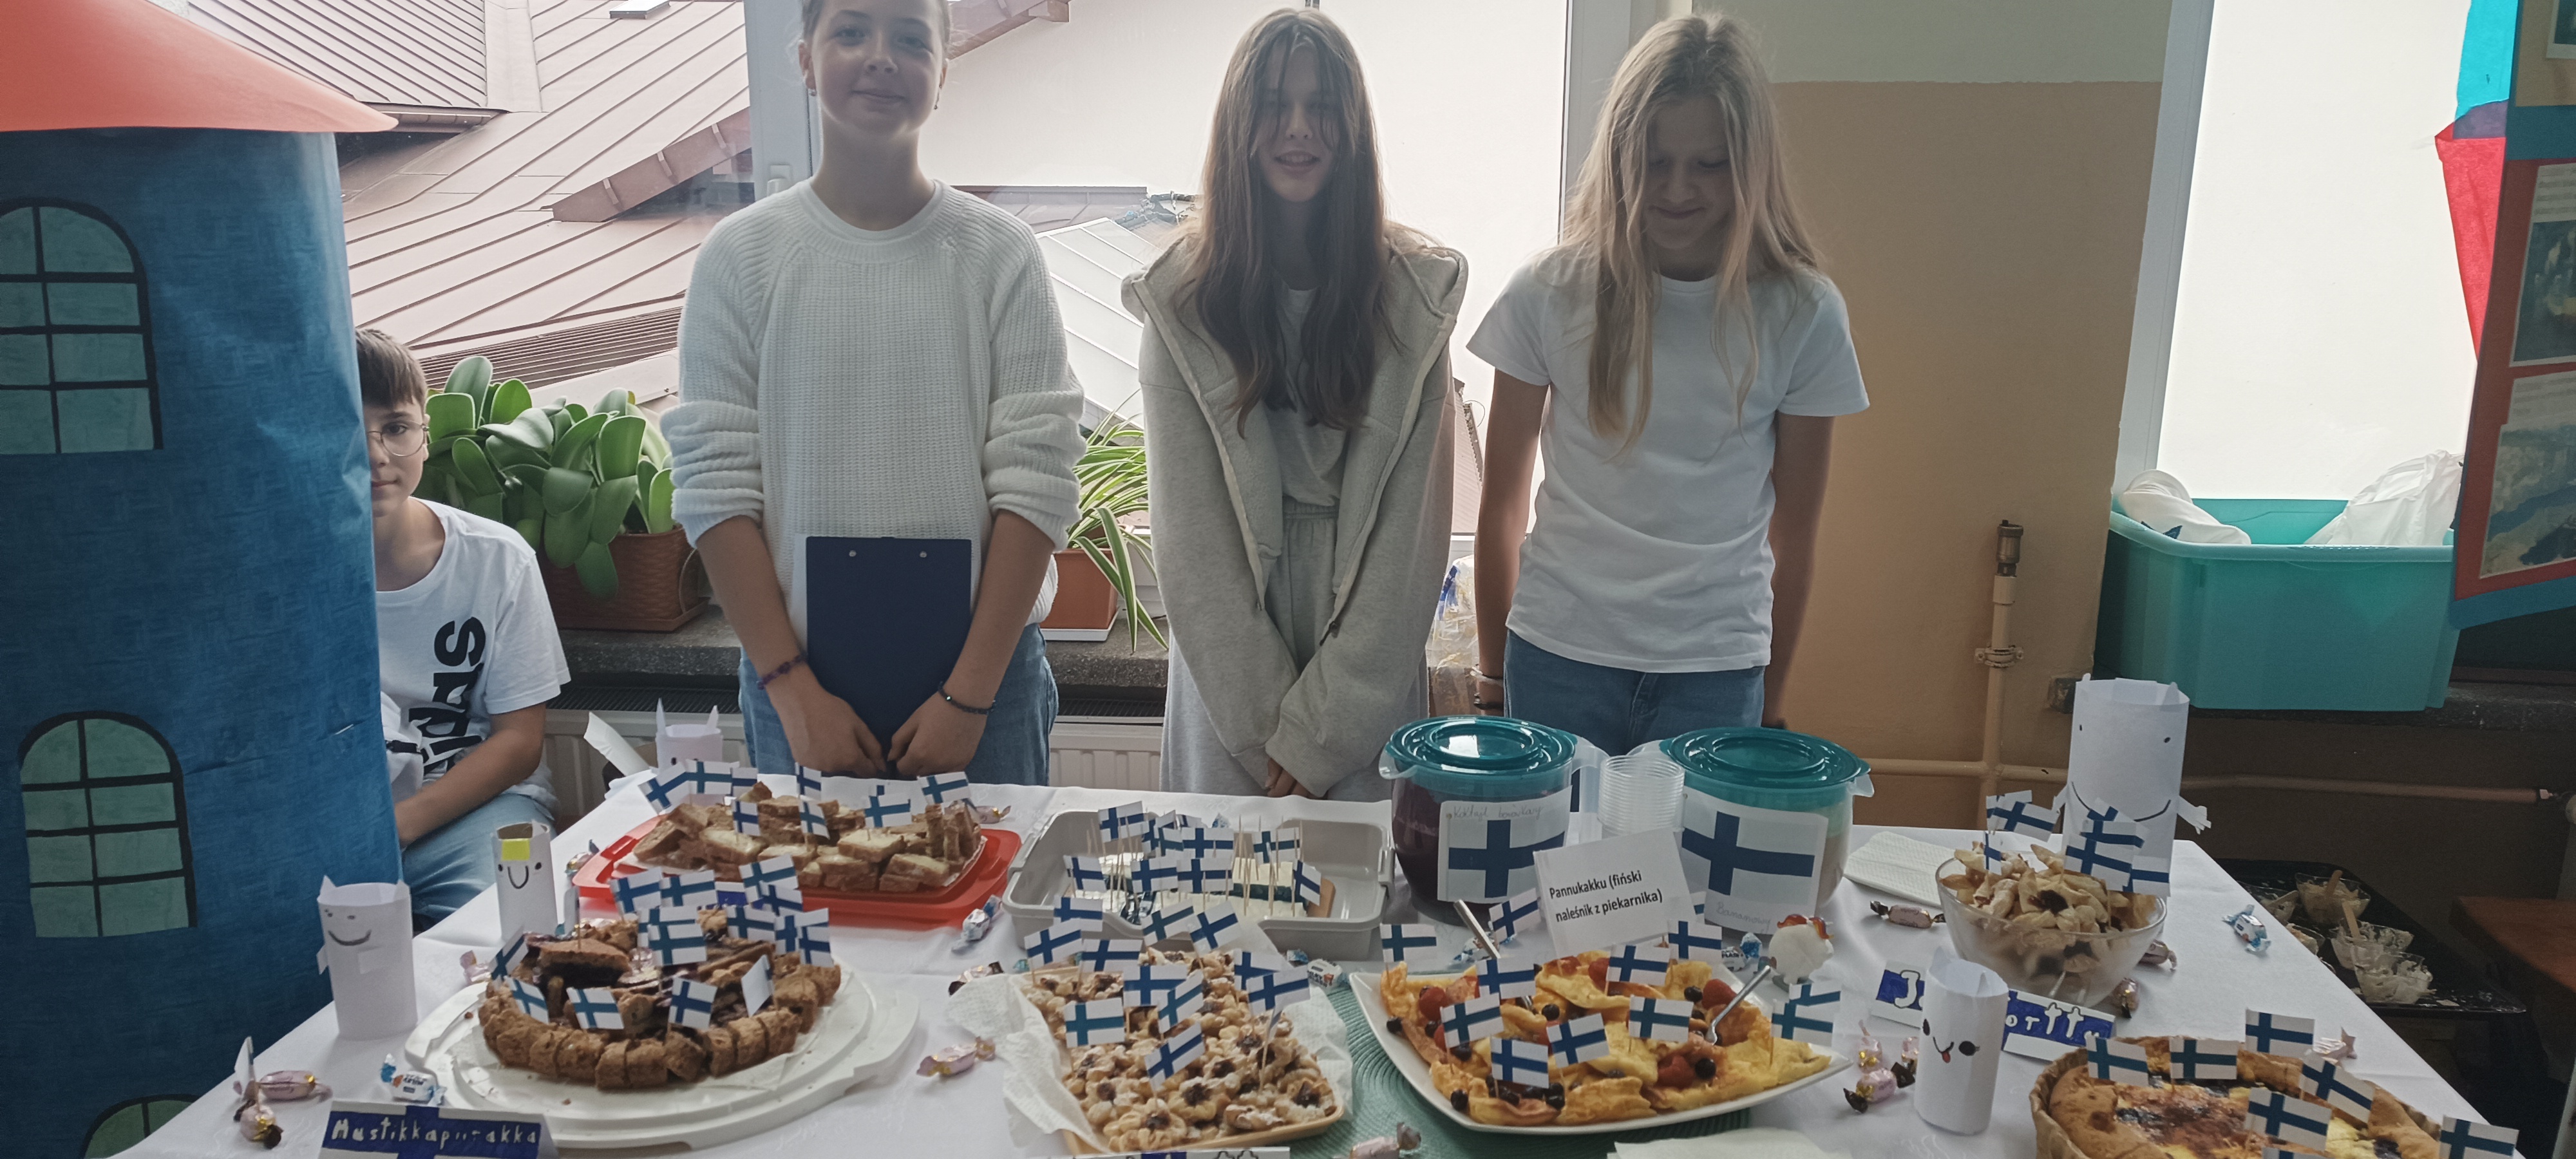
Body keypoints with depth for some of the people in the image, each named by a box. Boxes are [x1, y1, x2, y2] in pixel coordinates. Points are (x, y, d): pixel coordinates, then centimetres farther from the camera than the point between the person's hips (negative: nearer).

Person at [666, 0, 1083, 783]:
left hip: (983, 669, 0)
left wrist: (971, 693, -12)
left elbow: (1035, 483, -7)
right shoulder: (740, 256, 1)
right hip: (798, 671, 1)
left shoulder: (1001, 255, -2)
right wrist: (792, 688, -9)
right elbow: (713, 485, -3)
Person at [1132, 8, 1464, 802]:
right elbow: (1190, 536, -5)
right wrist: (1270, 725, -11)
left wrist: (1320, 729, -11)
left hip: (1367, 684, 0)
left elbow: (1411, 530, -6)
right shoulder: (1182, 301, -3)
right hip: (1229, 679, 0)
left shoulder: (1416, 297, -3)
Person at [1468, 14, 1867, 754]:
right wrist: (1493, 676, 9)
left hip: (1717, 670, 0)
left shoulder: (1801, 315, -2)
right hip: (1556, 661, 0)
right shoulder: (1551, 295, -3)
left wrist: (1772, 701, 10)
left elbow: (1793, 535, 5)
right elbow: (1501, 507, 4)